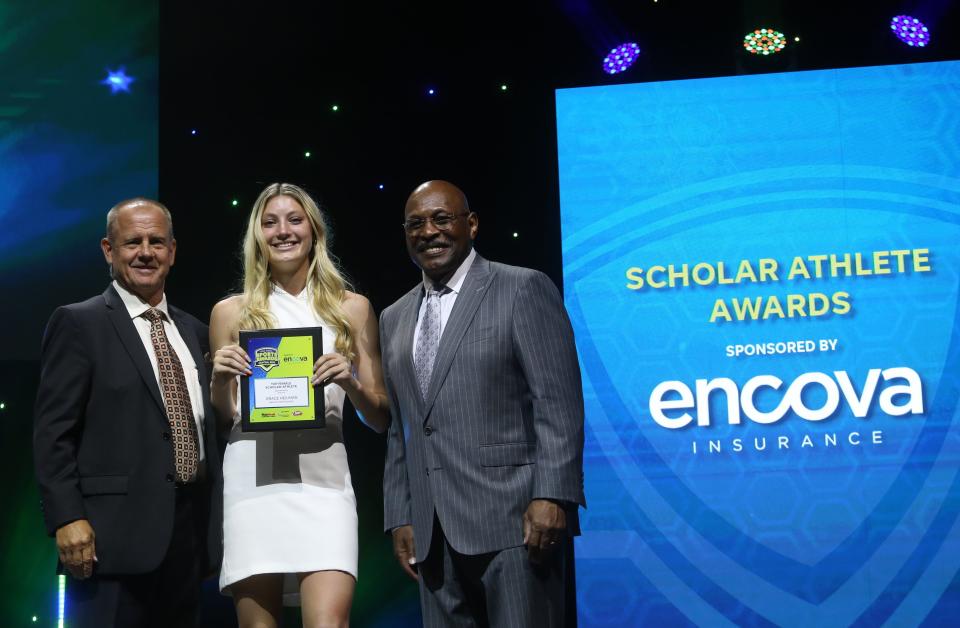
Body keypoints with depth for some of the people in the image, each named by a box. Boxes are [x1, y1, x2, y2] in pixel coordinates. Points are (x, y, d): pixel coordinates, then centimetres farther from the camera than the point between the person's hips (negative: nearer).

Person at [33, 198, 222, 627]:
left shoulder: (193, 331, 16)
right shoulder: (78, 324, -2)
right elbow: (52, 433, -7)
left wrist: (213, 524, 13)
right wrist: (67, 519, -17)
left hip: (190, 535, 6)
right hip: (116, 535, -6)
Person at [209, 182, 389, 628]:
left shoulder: (352, 309, 12)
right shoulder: (231, 312, 12)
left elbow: (380, 419, 12)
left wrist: (349, 382, -7)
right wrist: (220, 377, -2)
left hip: (322, 476, -1)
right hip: (251, 478, 1)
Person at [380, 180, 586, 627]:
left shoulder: (524, 290, 0)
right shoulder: (394, 319, 19)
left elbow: (559, 403, -7)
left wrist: (552, 497, -16)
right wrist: (399, 518, 13)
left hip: (515, 521, -5)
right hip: (434, 534, 6)